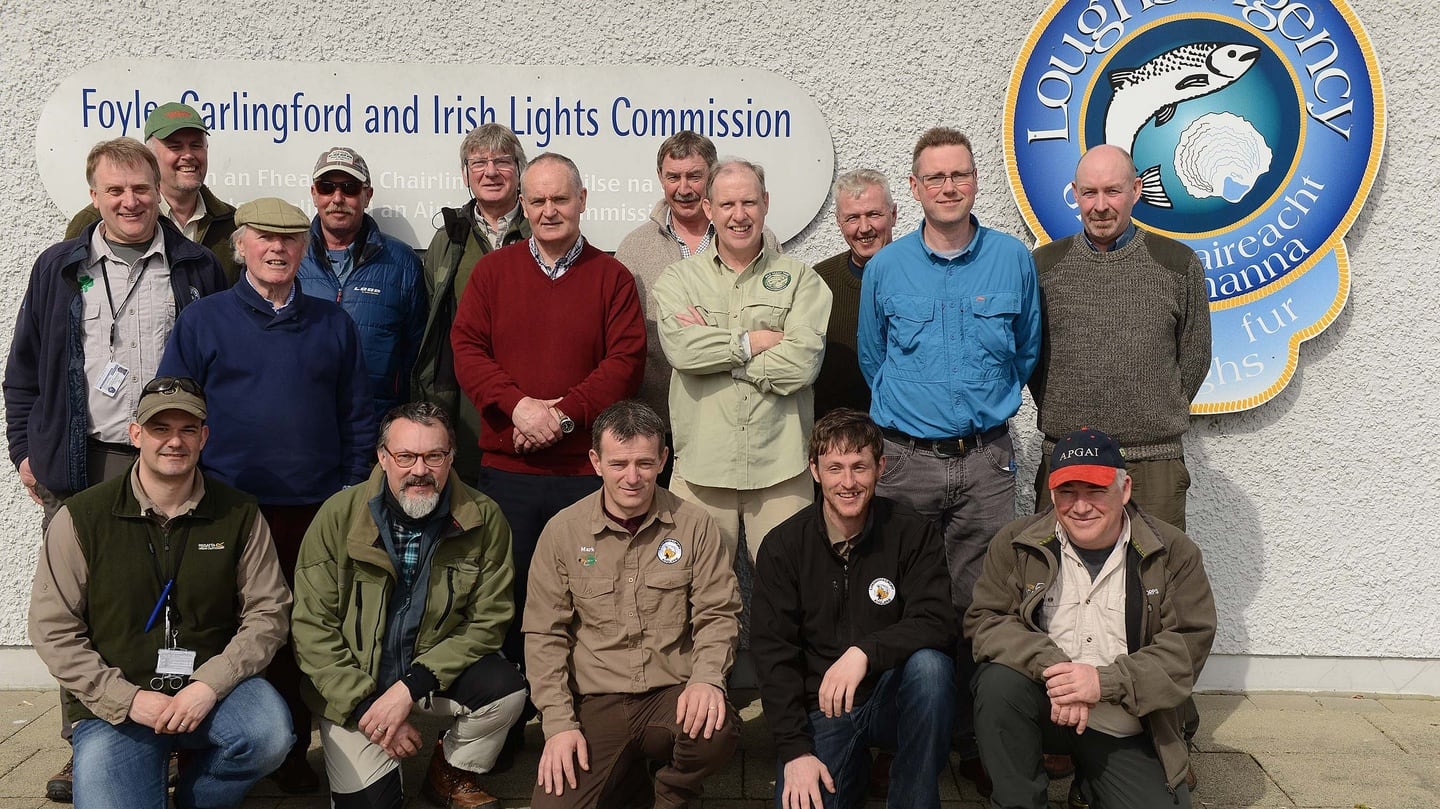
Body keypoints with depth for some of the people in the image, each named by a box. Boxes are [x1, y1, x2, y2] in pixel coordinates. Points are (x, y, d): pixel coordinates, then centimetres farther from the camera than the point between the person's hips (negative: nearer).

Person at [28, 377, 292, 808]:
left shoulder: (240, 514, 0)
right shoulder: (81, 518, -3)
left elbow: (268, 612, -1)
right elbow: (53, 629, -3)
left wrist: (209, 684, -16)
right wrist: (128, 700, -12)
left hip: (210, 688, 1)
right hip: (112, 704, -1)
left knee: (269, 733, -29)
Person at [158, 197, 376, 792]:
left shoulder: (333, 324, 10)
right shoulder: (202, 321, 5)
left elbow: (357, 415, 11)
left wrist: (352, 491, 5)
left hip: (314, 512, 2)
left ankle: (292, 753, 20)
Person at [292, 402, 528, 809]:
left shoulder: (483, 519, -11)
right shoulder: (339, 516, -13)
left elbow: (488, 620, -9)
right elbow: (312, 626, -10)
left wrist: (410, 686, -20)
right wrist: (366, 705, -17)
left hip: (436, 669, 1)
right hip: (352, 686, -1)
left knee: (506, 689, -26)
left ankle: (452, 773, 5)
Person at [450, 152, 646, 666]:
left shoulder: (611, 277, 6)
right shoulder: (493, 270, 11)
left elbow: (626, 361, -3)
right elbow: (466, 348, 2)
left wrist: (564, 413, -14)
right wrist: (518, 404, -13)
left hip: (586, 468, -1)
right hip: (506, 467, 1)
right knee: (507, 589, 6)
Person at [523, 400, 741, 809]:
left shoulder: (694, 525, 0)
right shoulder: (562, 532, 1)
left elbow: (718, 614, 2)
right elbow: (544, 634, 3)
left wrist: (706, 677, -18)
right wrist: (558, 722, -6)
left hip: (672, 695, 0)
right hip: (595, 702, 1)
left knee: (718, 729, -32)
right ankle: (621, 776, 16)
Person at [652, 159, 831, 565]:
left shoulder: (800, 279, 5)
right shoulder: (678, 279, 8)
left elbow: (803, 362, -10)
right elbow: (681, 348, -11)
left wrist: (714, 347, -6)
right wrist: (760, 340, -8)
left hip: (781, 465, 0)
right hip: (701, 465, 1)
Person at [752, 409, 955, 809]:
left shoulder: (913, 533, -5)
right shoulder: (782, 547, -4)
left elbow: (936, 623, -16)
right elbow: (772, 654, -6)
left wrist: (864, 652, -33)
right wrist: (795, 751, -14)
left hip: (892, 698, 0)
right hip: (819, 708, 0)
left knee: (929, 664, -31)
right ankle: (853, 768, 12)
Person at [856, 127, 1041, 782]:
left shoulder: (1013, 260, 2)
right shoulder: (884, 268, 3)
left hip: (985, 462, 0)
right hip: (905, 459, 1)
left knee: (979, 605, 2)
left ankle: (975, 742, 15)